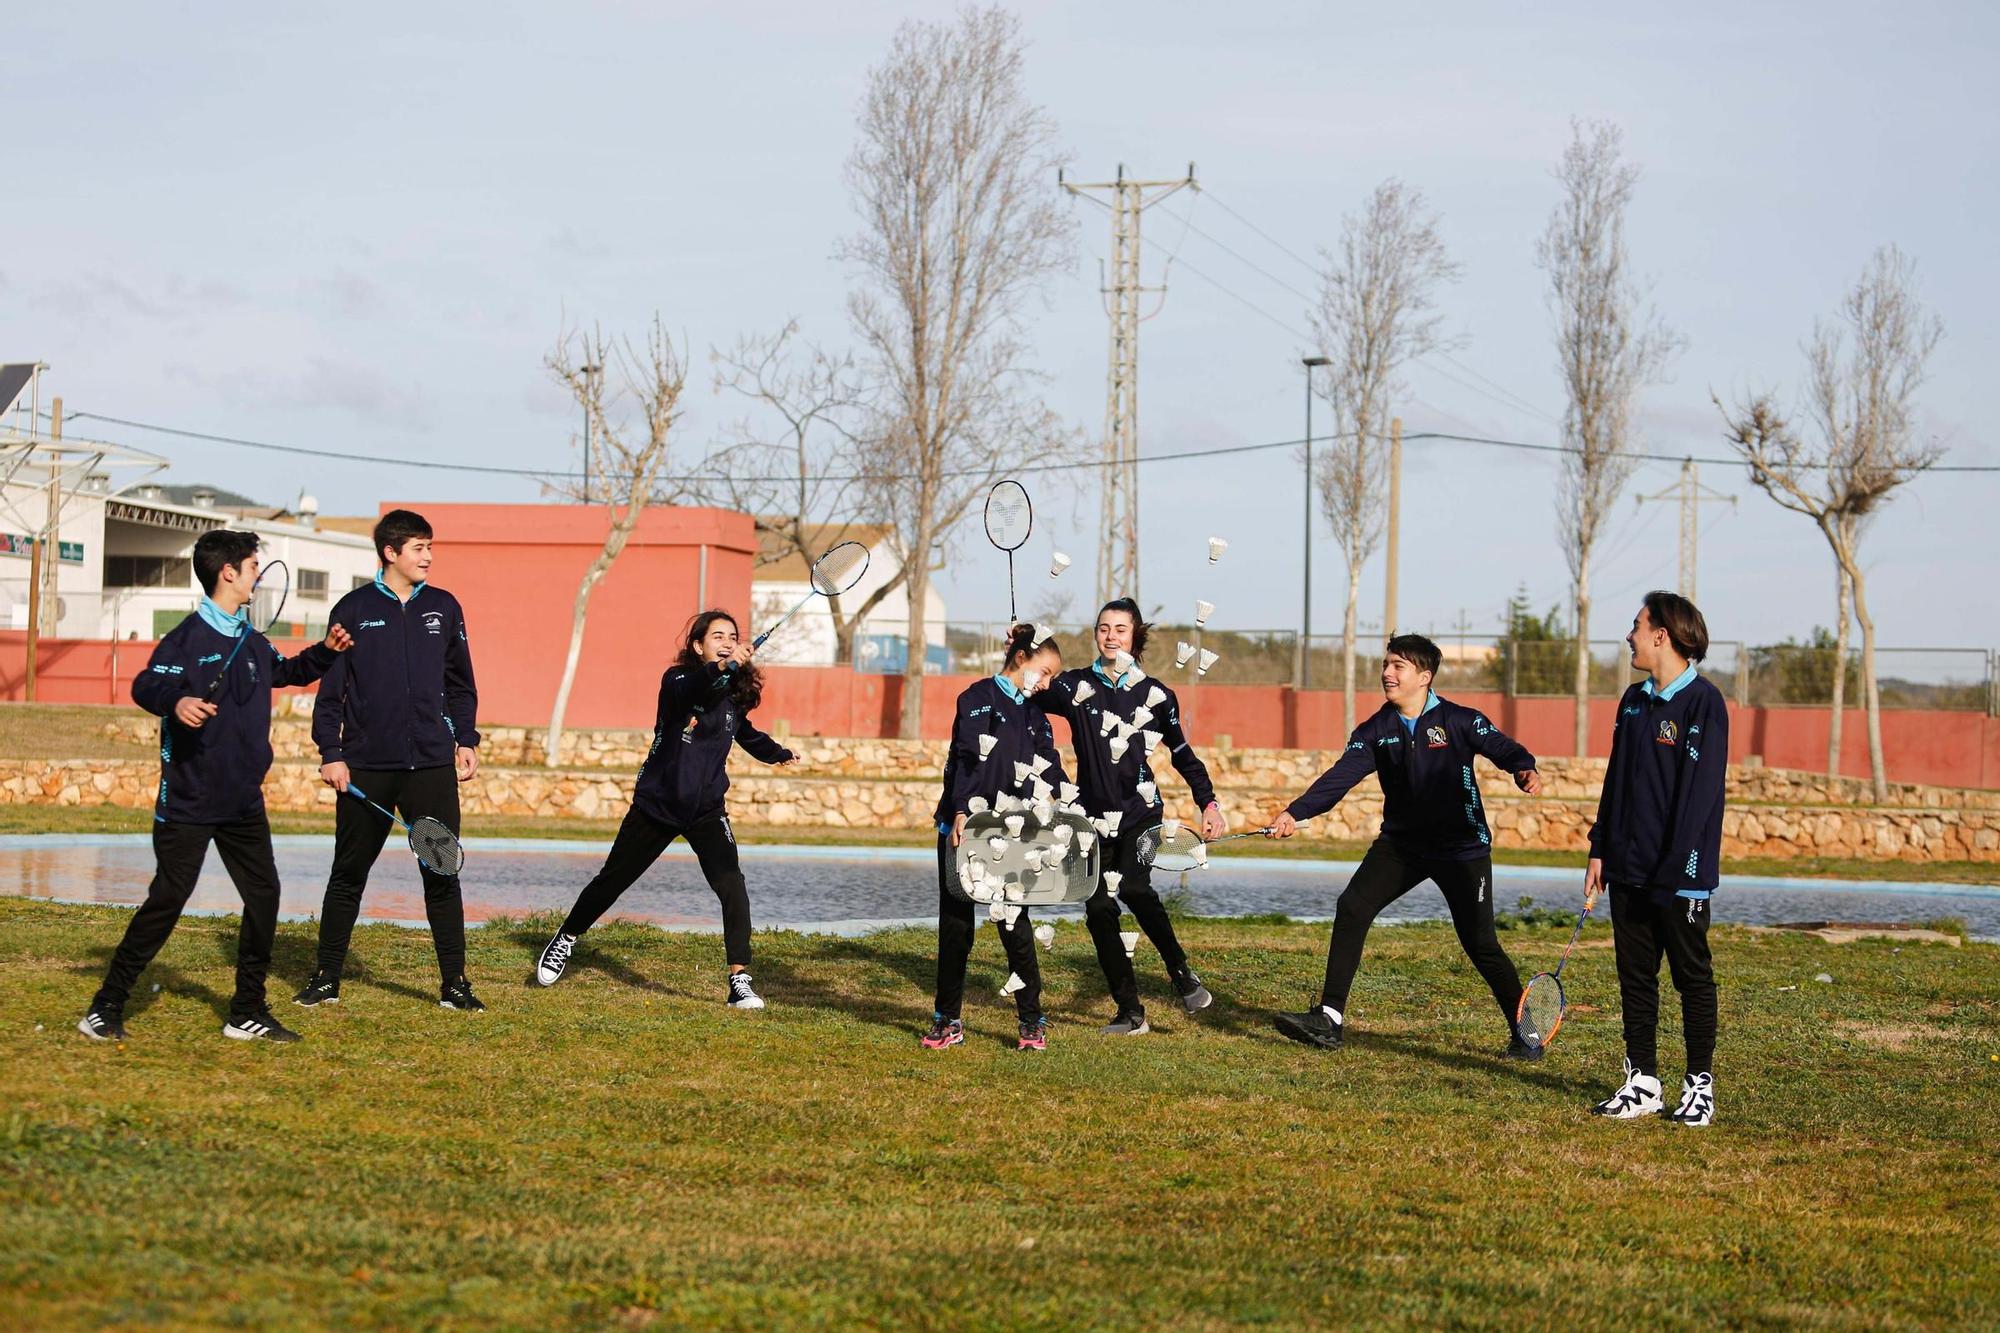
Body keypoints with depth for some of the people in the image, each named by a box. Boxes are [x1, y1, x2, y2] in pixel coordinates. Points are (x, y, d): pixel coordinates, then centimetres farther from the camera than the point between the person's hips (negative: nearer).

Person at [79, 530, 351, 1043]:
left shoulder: (252, 641, 13)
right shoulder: (189, 636, -11)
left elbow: (287, 671, 33)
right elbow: (145, 686, -21)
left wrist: (325, 652, 18)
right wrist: (176, 700, -40)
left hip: (243, 803, 7)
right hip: (188, 802, -7)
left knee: (264, 894, 4)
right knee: (166, 900, -7)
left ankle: (248, 1013, 14)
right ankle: (106, 1009, 3)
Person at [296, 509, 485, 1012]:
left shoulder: (444, 608, 9)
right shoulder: (354, 609, 1)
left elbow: (460, 684, 16)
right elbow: (331, 687, 2)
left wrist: (466, 741, 9)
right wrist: (331, 753, -5)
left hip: (432, 764, 2)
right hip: (366, 767, -1)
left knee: (442, 873, 0)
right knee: (349, 873, 6)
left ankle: (454, 982, 5)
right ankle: (326, 979, 16)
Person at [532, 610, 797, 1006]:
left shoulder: (736, 695, 2)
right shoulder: (678, 680, -13)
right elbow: (693, 691, -41)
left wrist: (778, 753, 27)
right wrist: (723, 668, -57)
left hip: (707, 811, 3)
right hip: (655, 806, -3)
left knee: (732, 886, -18)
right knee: (611, 881, 13)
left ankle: (739, 981, -16)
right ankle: (565, 940, 38)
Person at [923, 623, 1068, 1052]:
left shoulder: (1034, 715, 15)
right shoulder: (979, 697, -4)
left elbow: (1050, 772, 12)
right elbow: (967, 758, -14)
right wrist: (962, 813, -24)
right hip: (964, 827, -4)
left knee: (1015, 924, -2)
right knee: (956, 924, 3)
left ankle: (1032, 1021, 3)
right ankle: (948, 1021, 11)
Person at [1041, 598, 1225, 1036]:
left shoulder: (1155, 695, 5)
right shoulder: (1075, 686, 5)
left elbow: (1181, 753, 13)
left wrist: (1208, 803, 8)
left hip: (1140, 811, -2)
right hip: (1094, 815, 2)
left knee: (1133, 887, -25)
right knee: (1099, 910, -1)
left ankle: (1181, 973, -5)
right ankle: (1130, 1014, 6)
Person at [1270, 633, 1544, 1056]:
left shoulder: (1459, 721, -9)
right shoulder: (1375, 731, 0)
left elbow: (1501, 746, -17)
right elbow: (1341, 776, -10)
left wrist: (1525, 770, -41)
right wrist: (1295, 813, -25)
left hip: (1462, 847, -4)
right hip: (1401, 843, 4)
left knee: (1480, 943, -4)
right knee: (1352, 908, -13)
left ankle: (1525, 1033, 13)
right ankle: (1329, 1019, -9)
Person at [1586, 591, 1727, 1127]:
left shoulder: (1703, 703, -11)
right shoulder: (1633, 701, 13)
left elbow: (1700, 791, -16)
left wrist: (1675, 869, -20)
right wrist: (1599, 850, 12)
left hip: (1679, 876, -7)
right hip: (1628, 870, 7)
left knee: (1693, 977, 3)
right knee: (1635, 977, 9)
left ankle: (1700, 1086, 9)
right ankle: (1642, 1083, 15)